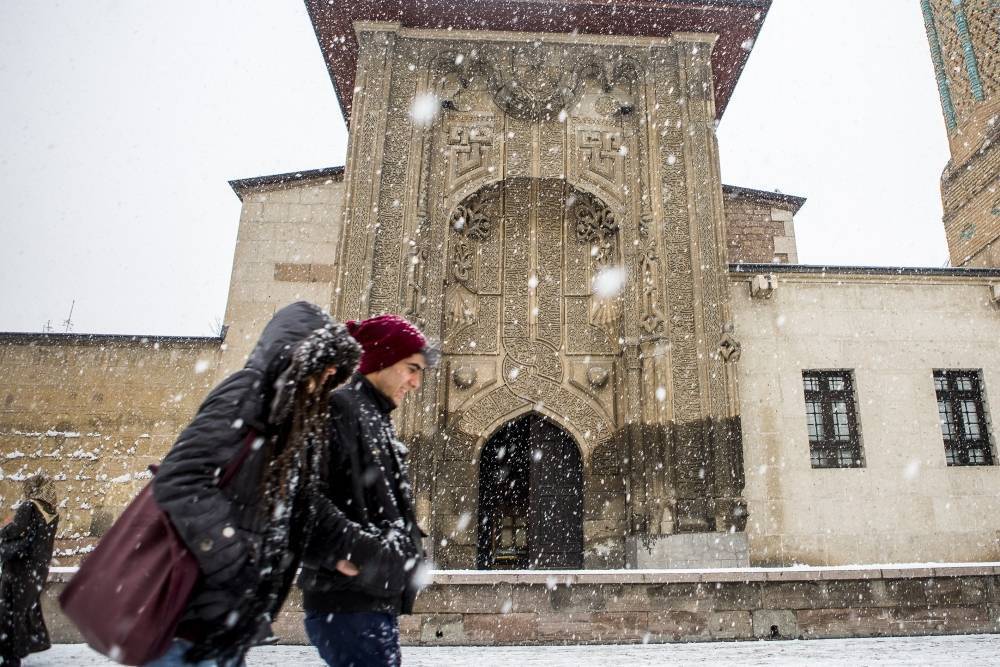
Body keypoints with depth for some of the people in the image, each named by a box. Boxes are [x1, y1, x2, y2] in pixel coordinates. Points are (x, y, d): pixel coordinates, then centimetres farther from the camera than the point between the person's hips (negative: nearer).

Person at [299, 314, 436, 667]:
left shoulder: (378, 421, 19)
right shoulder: (339, 408, -10)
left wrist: (408, 555, 13)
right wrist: (334, 555, -23)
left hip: (379, 599, 10)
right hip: (348, 601, -9)